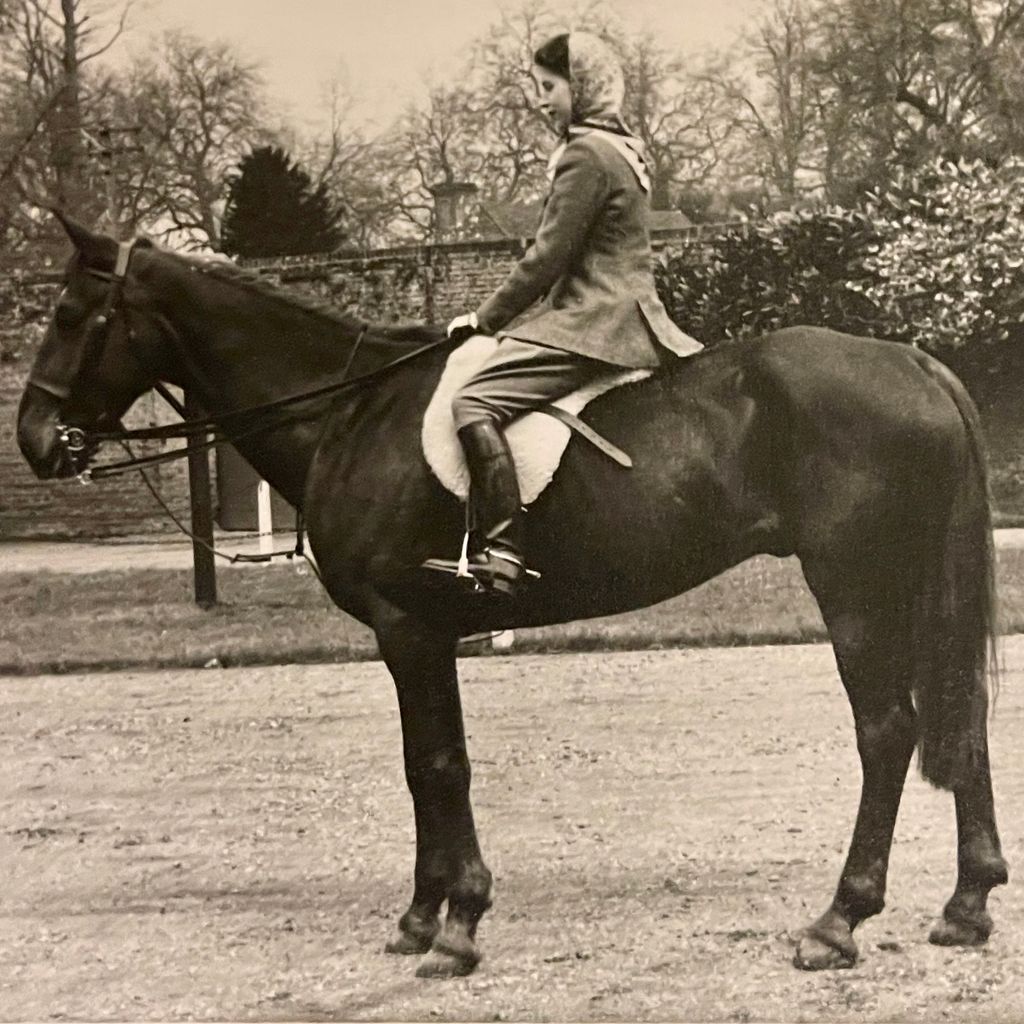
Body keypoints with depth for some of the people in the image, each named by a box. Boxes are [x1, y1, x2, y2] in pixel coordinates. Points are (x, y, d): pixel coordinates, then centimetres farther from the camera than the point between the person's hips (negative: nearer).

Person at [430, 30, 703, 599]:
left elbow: (547, 258, -13)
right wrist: (502, 317, 22)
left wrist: (487, 319, -3)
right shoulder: (622, 149, 18)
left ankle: (500, 552, -30)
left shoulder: (585, 155, -12)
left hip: (594, 324, -11)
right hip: (625, 313, 11)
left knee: (474, 403, -21)